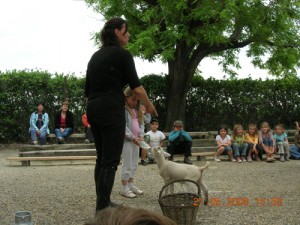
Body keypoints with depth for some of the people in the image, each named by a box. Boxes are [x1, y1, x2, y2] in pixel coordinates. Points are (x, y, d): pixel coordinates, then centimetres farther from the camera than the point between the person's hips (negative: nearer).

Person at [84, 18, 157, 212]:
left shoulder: (96, 56, 17)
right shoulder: (122, 54, -5)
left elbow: (87, 90, 18)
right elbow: (136, 86, -6)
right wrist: (149, 105, 9)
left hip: (94, 109, 8)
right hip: (111, 110, -8)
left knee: (102, 158, 14)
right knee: (110, 161, -5)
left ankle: (102, 203, 22)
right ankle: (103, 209, -4)